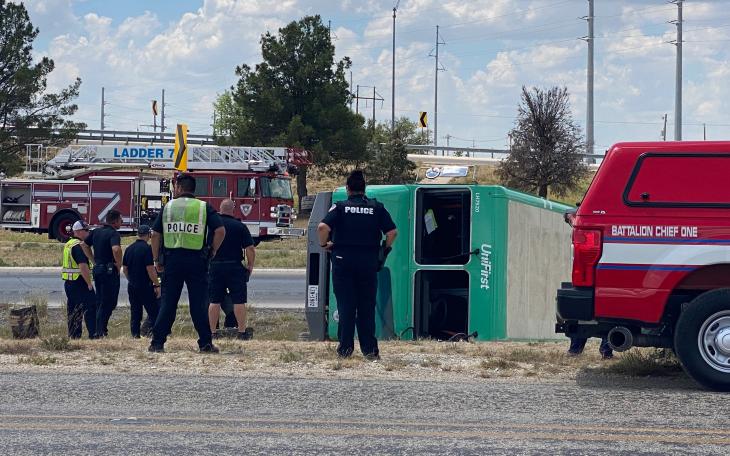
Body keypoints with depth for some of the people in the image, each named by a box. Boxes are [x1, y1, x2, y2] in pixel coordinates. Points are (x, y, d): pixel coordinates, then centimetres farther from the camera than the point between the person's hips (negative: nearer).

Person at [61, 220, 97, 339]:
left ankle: (73, 336, 11)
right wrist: (89, 283, -18)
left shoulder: (68, 245, 16)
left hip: (68, 283, 10)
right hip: (80, 283, -10)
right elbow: (83, 267, -23)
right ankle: (93, 334, -10)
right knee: (91, 308, -7)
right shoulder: (78, 246, -16)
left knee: (72, 310, 11)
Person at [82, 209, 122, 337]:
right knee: (108, 303, -2)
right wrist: (119, 264, -18)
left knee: (100, 302, 16)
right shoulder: (113, 233, -15)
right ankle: (101, 331, -5)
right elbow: (116, 249, -33)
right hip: (109, 270, -8)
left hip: (97, 269, 8)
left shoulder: (96, 232, 10)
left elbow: (84, 245, 19)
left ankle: (100, 330, 19)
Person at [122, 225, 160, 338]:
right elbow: (150, 269, -17)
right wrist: (157, 285, -11)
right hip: (145, 286, -7)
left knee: (135, 312, 11)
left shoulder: (129, 249, 9)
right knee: (154, 311, -1)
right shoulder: (147, 248, -13)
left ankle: (135, 334, 9)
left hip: (131, 286, 7)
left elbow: (124, 268, 16)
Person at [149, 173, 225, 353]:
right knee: (199, 304, 2)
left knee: (168, 303, 6)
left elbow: (155, 234, 5)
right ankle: (205, 343, 1)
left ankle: (157, 342, 4)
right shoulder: (204, 207, 2)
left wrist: (156, 259, 12)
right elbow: (220, 231, -8)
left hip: (172, 259, 1)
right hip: (197, 260, -1)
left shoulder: (168, 207, 6)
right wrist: (213, 251, 6)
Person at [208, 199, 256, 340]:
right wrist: (250, 265, 5)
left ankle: (212, 332, 7)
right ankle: (242, 331, 5)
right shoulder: (240, 226, -5)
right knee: (239, 301, 3)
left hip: (214, 266, 2)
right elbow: (250, 249, -8)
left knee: (214, 301, 7)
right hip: (234, 267, -2)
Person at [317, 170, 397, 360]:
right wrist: (386, 248, 13)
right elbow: (392, 232, -4)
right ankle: (370, 349, 6)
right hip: (369, 262, 1)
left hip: (343, 261, -1)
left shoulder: (340, 207, -1)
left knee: (345, 306, 3)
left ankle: (345, 348, 1)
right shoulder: (376, 208, 3)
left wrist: (324, 244, 1)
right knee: (367, 307, 7)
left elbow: (322, 227, -16)